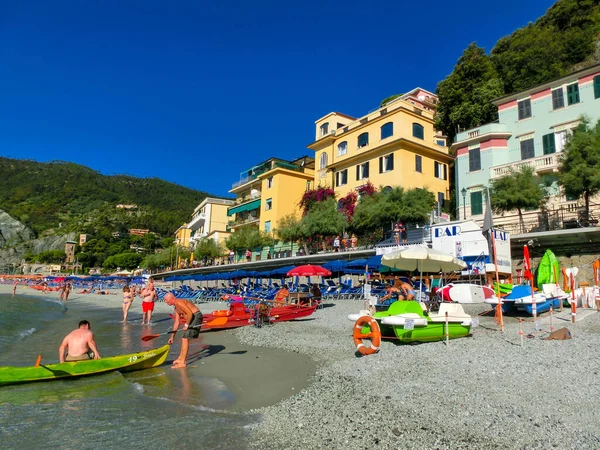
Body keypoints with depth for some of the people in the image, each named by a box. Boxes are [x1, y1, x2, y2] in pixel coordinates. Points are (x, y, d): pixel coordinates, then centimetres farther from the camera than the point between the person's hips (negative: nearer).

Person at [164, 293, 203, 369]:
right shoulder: (176, 308, 16)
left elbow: (190, 313, -24)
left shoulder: (178, 302, -15)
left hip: (196, 316, -10)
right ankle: (180, 358, 32)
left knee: (185, 338, -9)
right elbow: (176, 322, 20)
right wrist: (172, 336, 20)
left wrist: (186, 325, -13)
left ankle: (182, 362, -4)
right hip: (193, 318, 10)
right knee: (184, 338, 18)